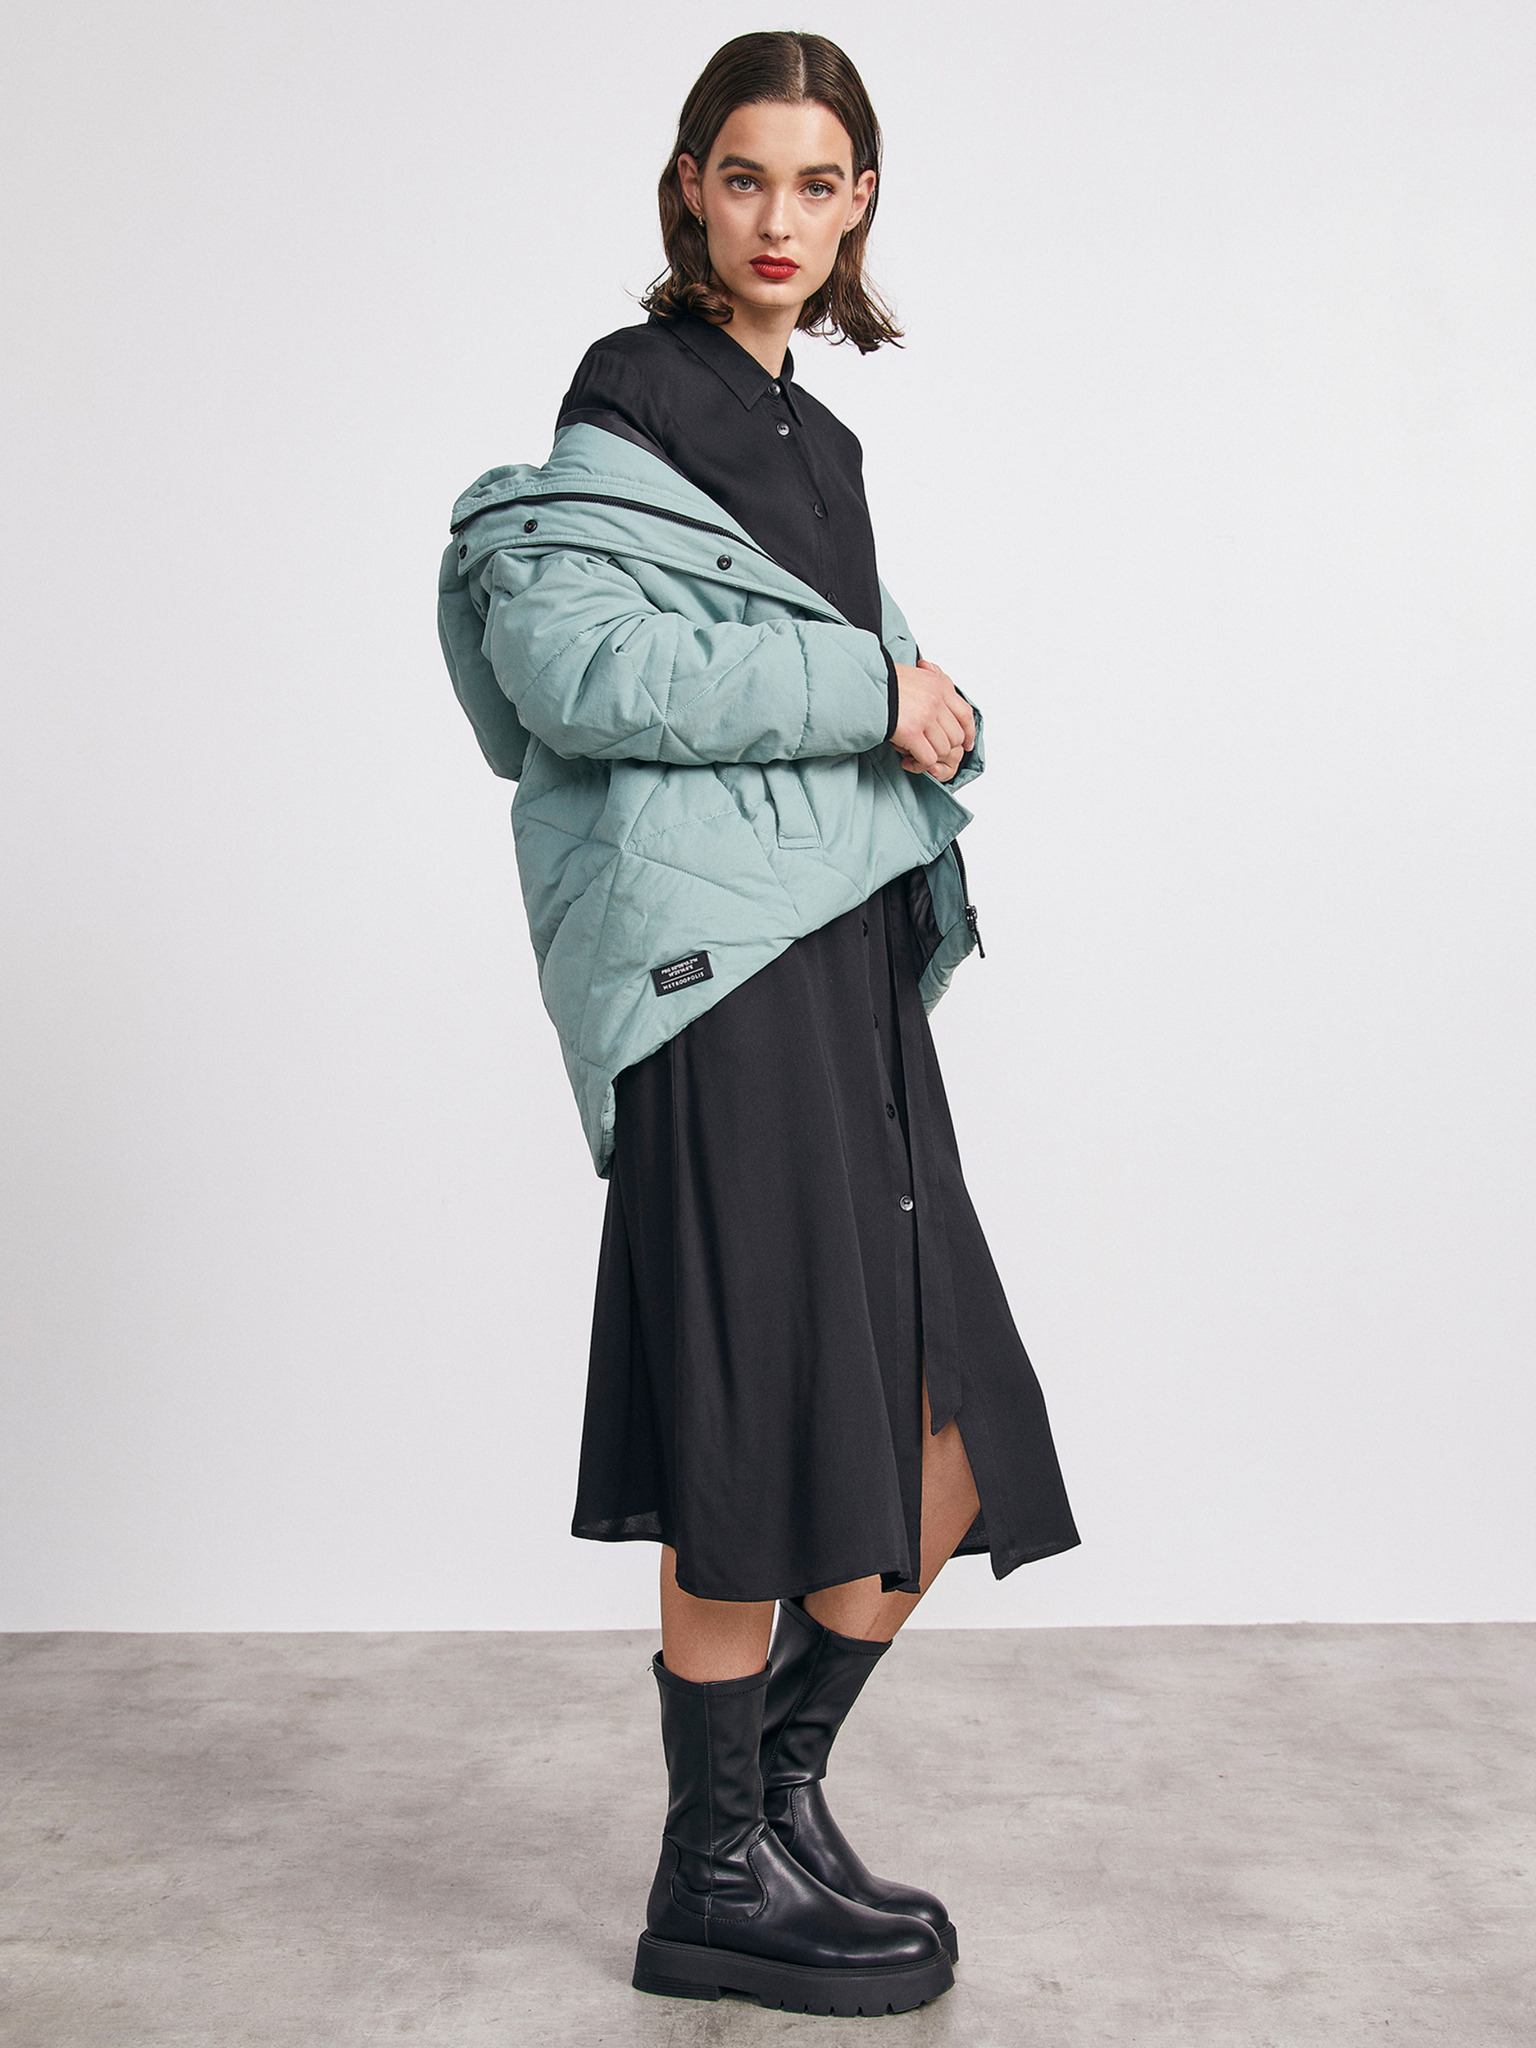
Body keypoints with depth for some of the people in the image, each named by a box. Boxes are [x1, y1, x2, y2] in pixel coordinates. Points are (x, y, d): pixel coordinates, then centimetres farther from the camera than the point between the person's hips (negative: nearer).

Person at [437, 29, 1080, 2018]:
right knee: (770, 1447, -4)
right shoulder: (637, 403, -2)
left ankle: (783, 1797, 26)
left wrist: (925, 710, 5)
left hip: (845, 957, 9)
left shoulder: (807, 436, 25)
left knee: (940, 1456, 9)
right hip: (720, 954, -9)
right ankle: (717, 1886, 13)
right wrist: (864, 690, -13)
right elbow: (569, 665, -16)